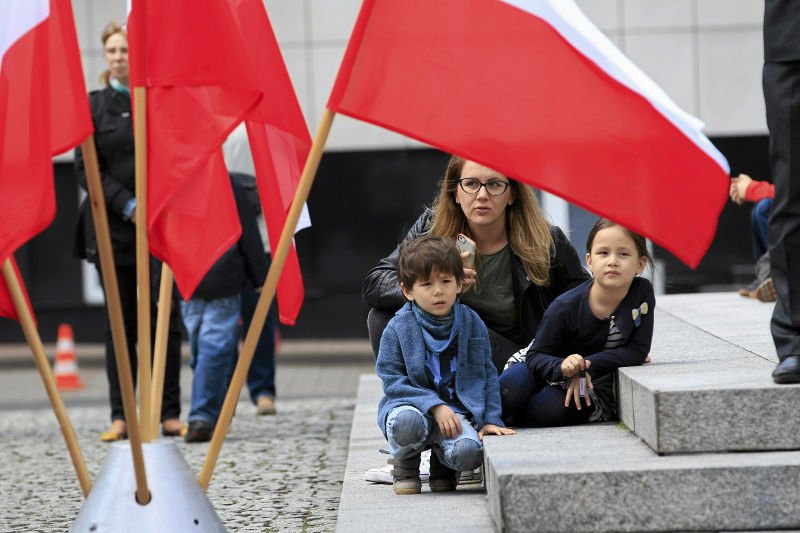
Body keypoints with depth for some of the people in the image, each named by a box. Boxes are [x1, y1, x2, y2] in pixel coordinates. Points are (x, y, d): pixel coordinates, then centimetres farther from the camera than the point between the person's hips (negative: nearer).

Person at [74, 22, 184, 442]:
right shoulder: (94, 105, 5)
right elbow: (85, 168, 0)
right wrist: (128, 205, -11)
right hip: (113, 228, 0)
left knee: (166, 319, -1)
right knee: (120, 324, 4)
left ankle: (170, 415, 4)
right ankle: (120, 417, 7)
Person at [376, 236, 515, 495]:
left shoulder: (472, 323, 3)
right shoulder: (398, 328, -6)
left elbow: (486, 375, 10)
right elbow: (392, 381, -8)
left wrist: (491, 419, 0)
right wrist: (435, 405, -18)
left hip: (455, 408, 2)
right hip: (411, 404, -1)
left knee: (469, 453, -30)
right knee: (407, 422, -39)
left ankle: (442, 461, 11)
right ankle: (405, 463, 0)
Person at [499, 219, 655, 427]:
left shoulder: (642, 293, -14)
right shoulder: (565, 307, -18)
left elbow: (638, 350, -14)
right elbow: (537, 355, -14)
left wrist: (588, 365, -24)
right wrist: (562, 367, -38)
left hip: (592, 387, 1)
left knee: (545, 409, -33)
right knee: (510, 389, -34)